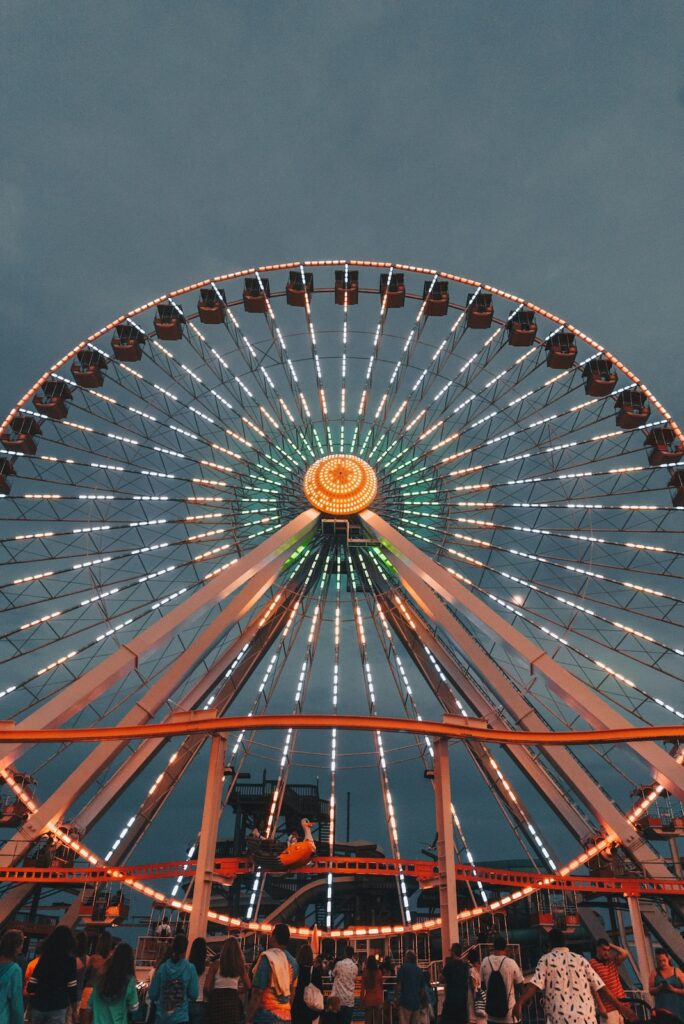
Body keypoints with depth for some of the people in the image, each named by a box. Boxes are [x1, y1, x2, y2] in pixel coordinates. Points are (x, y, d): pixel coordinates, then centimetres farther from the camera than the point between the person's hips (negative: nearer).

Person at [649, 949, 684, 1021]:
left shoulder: (677, 971, 4)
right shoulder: (654, 973, 6)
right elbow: (651, 991, 2)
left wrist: (673, 989, -15)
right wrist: (659, 988, -15)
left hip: (678, 1008, 0)